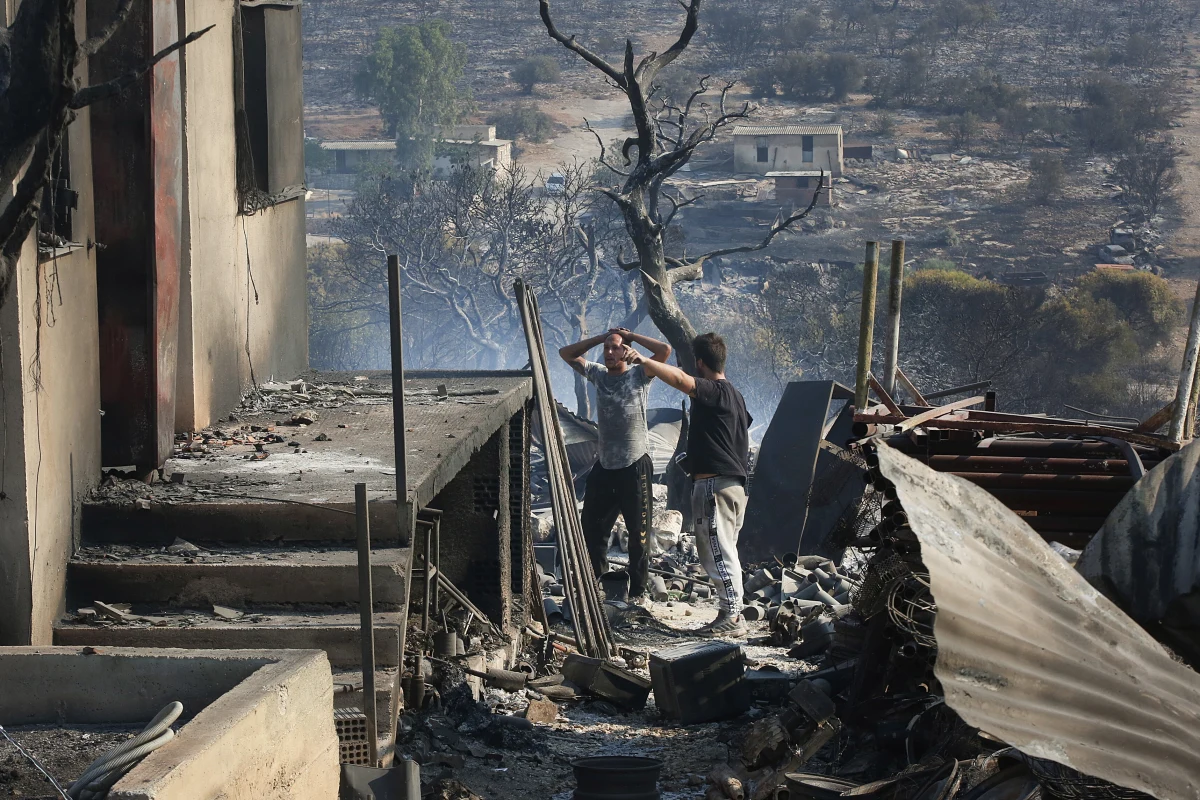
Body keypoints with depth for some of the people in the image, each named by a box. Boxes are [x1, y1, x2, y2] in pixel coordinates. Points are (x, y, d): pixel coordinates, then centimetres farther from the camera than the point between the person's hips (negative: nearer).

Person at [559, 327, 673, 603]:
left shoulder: (639, 375, -5)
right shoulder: (598, 374, 8)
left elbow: (665, 350, -18)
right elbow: (566, 353, 11)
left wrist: (631, 336, -7)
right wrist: (601, 337, 3)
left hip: (635, 466, -5)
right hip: (604, 466, 5)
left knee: (638, 532, 2)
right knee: (592, 527, 9)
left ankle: (638, 590, 8)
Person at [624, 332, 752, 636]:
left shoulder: (713, 392, -14)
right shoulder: (735, 396, 17)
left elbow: (679, 379, -32)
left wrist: (642, 361, -30)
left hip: (713, 483, -10)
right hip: (735, 483, 10)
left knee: (717, 551, -7)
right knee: (724, 552, 15)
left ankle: (730, 615, -7)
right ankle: (732, 611, 19)